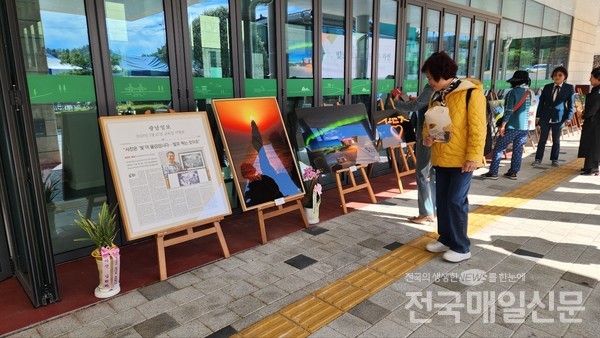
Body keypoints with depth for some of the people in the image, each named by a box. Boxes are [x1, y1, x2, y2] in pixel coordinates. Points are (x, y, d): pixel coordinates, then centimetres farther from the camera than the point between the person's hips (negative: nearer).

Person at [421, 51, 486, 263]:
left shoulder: (471, 93, -13)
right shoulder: (436, 96, 9)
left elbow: (478, 128, -15)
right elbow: (429, 121, 17)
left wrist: (473, 156, -19)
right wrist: (427, 136, -5)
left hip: (462, 159, -7)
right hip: (441, 157, 7)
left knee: (456, 201, -4)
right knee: (442, 200, 13)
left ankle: (461, 247, 11)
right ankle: (446, 240, 29)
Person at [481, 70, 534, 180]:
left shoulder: (513, 92, -10)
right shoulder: (531, 93, 8)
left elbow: (508, 110, -16)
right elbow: (530, 110, 14)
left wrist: (503, 125, -15)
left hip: (512, 126, -6)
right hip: (525, 127, 6)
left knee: (498, 148, 0)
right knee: (518, 149, 12)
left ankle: (493, 172, -1)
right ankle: (513, 172, 17)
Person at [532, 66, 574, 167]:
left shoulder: (569, 88, 0)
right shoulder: (547, 87, 6)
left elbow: (570, 104, 0)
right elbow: (541, 102, 8)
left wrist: (568, 117, -8)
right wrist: (538, 116, 3)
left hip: (558, 118, -1)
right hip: (545, 117, 1)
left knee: (556, 140, 9)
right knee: (542, 139, 5)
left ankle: (554, 159, 21)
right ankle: (538, 159, 11)